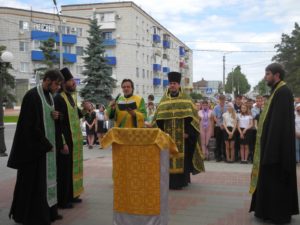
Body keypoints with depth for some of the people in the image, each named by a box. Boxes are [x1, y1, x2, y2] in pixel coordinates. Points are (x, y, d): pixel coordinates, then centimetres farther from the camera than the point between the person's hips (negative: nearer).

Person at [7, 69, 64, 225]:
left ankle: (47, 212, 23)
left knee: (46, 178, 13)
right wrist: (46, 145, -15)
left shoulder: (49, 95, 9)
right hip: (35, 147, -9)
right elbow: (31, 125, -21)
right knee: (34, 181, 0)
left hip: (47, 144, 9)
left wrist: (55, 116, -3)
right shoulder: (32, 96, -17)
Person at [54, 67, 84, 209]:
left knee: (73, 168, 15)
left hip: (75, 140, 9)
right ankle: (62, 200, 9)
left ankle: (71, 195, 27)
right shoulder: (58, 99, -16)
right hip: (66, 141, -9)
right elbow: (56, 123, -19)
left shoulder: (72, 97, 11)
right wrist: (62, 143, -21)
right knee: (64, 170, -1)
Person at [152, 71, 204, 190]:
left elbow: (192, 117, -1)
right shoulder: (163, 100, 9)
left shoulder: (186, 99, 3)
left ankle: (181, 181, 7)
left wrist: (188, 132, -9)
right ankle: (170, 181, 11)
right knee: (169, 159, 2)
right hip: (168, 136, 2)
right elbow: (158, 119, 8)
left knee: (182, 158, -1)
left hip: (182, 136, -2)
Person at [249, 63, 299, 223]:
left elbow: (280, 121, -23)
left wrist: (270, 147, -24)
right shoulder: (278, 91, 14)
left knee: (275, 179, -2)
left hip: (278, 144, -10)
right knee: (271, 178, 14)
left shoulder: (283, 92, -16)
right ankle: (273, 210, 24)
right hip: (275, 143, 10)